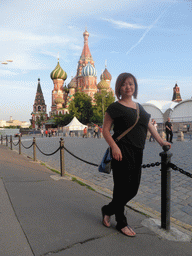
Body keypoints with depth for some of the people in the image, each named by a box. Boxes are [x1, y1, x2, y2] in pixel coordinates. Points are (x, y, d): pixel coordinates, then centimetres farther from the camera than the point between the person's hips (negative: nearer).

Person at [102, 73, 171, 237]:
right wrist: (114, 146, -19)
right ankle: (121, 223, 23)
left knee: (133, 189, 12)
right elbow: (105, 130, -7)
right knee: (122, 187, 1)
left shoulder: (139, 107, 17)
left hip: (137, 153, 7)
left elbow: (149, 125, 21)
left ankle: (108, 210, 33)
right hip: (122, 152, -7)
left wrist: (161, 141, 15)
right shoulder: (115, 107, -3)